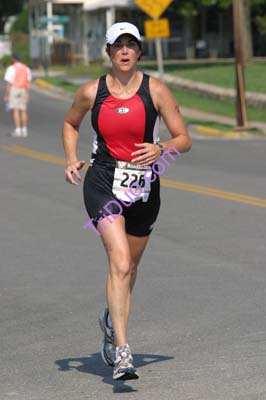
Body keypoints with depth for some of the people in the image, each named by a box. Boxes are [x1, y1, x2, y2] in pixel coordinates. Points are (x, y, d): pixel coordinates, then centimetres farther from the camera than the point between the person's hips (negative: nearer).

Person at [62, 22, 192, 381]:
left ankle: (112, 319, 49)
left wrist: (160, 149, -22)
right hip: (103, 182, -2)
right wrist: (71, 159, 3)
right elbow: (70, 124, 20)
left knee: (129, 266, 17)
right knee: (120, 262, -21)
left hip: (144, 186, 2)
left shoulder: (155, 90, -3)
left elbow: (184, 140, -2)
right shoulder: (92, 92, 0)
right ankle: (121, 352, -24)